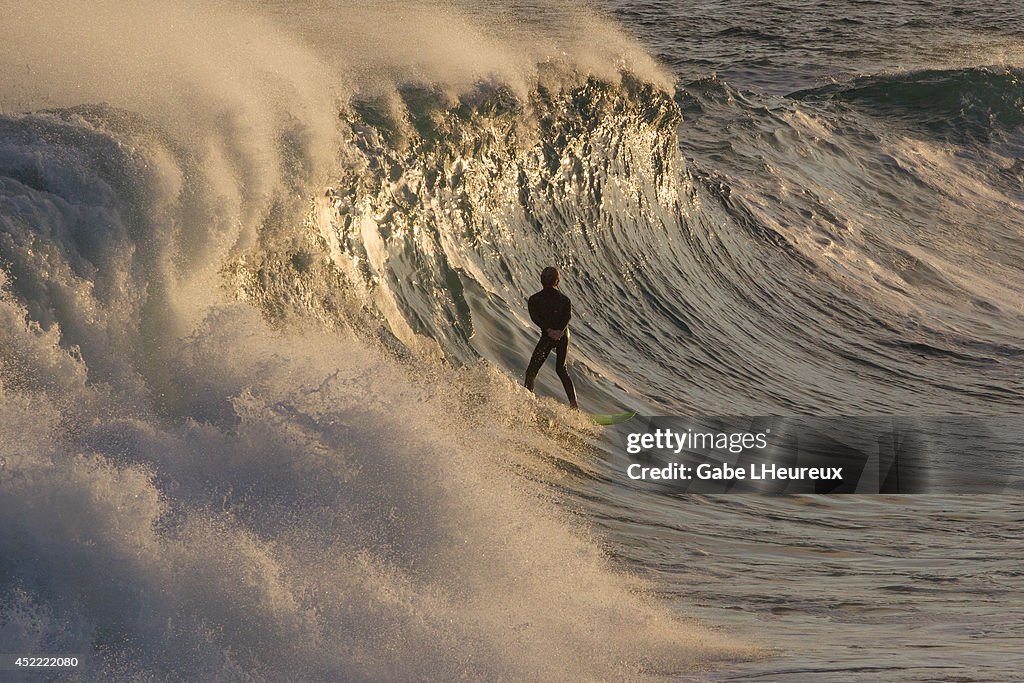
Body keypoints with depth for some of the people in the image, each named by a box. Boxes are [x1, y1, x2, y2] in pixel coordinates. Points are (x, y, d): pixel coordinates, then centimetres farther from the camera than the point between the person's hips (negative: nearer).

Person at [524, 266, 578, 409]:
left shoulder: (534, 299, 2)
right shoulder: (564, 299, 7)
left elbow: (534, 317, -15)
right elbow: (568, 315, -11)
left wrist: (548, 330, -23)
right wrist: (560, 331, -23)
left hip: (547, 336, -3)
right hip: (563, 336, 3)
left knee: (532, 371, 5)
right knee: (562, 371, 15)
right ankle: (574, 404, 7)